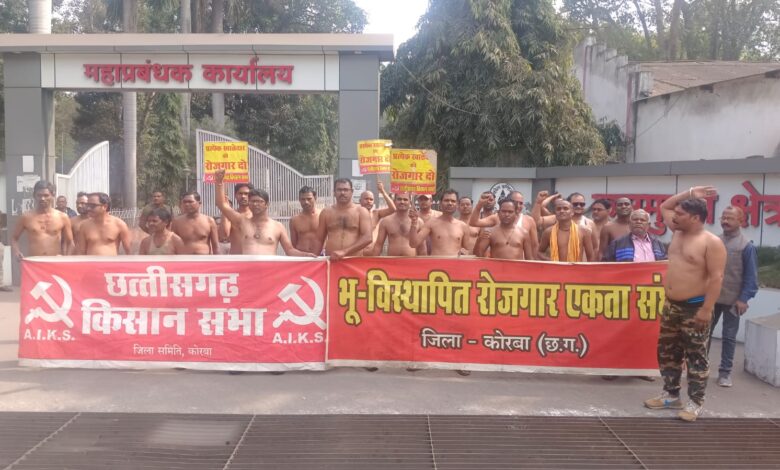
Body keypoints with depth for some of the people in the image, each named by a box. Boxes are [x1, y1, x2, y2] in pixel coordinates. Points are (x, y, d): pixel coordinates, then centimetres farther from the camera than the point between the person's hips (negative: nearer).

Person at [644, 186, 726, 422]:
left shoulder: (711, 242, -13)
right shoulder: (678, 233, 10)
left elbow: (716, 277, -17)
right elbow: (664, 207, 22)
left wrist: (707, 309, -22)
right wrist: (690, 193, 12)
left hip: (695, 307, -8)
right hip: (671, 305, 8)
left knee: (696, 356, 1)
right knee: (667, 353, 14)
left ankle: (695, 403, 9)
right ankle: (671, 395, 27)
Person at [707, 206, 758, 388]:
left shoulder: (747, 246, -8)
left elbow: (751, 276, -9)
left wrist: (744, 299, -14)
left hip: (733, 300, -4)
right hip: (711, 297, 4)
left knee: (729, 336, 6)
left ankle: (725, 372, 15)